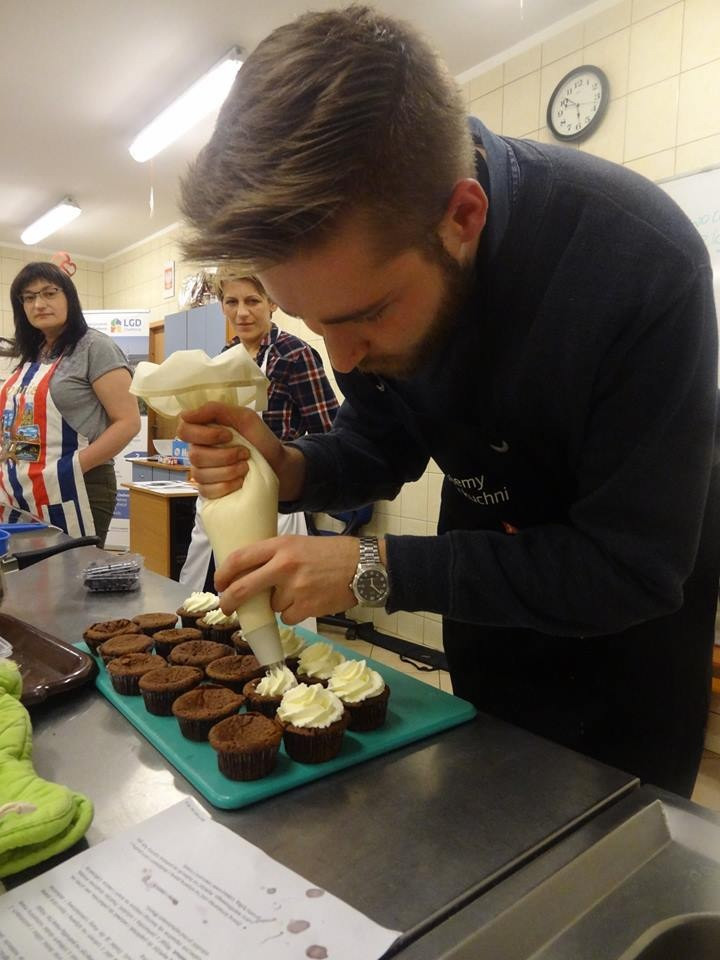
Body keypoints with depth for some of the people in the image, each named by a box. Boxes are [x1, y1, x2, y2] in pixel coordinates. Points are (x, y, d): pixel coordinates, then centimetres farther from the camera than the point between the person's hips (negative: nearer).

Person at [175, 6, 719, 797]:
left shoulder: (641, 260, -35)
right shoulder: (364, 264, -18)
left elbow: (634, 572, -32)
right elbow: (382, 448, -5)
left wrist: (373, 569, -34)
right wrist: (286, 468, -27)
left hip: (633, 612, -4)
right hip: (489, 584, 5)